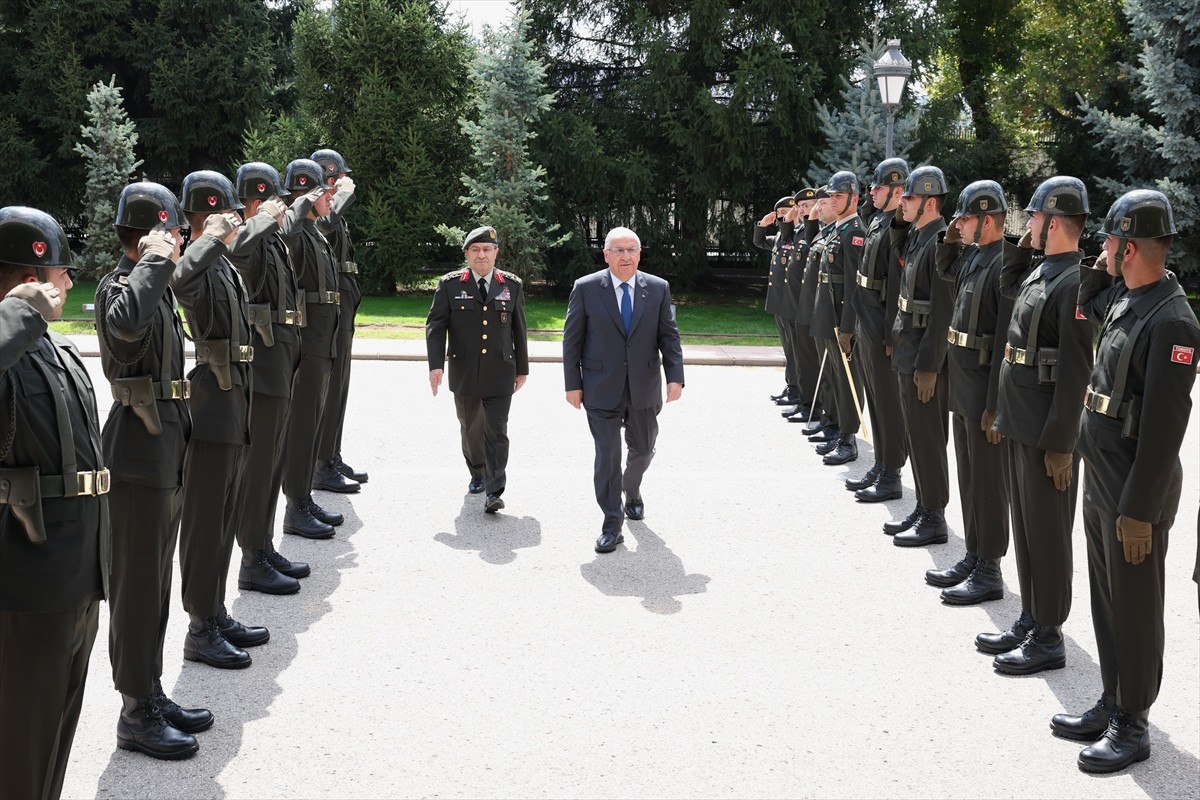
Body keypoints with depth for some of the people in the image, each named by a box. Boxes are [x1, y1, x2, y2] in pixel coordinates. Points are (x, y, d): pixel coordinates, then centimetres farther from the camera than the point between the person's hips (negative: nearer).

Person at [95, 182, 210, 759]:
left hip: (166, 455, 10)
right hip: (138, 458, -9)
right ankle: (136, 715, 10)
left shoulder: (157, 286, 13)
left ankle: (151, 696, 27)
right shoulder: (118, 287, -17)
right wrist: (154, 260, -30)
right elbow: (127, 323, -42)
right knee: (137, 587, 0)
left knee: (155, 584, 16)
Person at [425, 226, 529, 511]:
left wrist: (522, 368, 10)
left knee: (496, 432, -6)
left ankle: (494, 491, -5)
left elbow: (519, 330, 9)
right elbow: (435, 325, -2)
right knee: (470, 429, 14)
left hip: (500, 373, -1)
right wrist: (436, 364, -12)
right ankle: (477, 474, 36)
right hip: (464, 373, 1)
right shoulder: (450, 284, 0)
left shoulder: (512, 285, 4)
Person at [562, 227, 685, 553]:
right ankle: (612, 525, 3)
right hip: (602, 389, -3)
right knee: (607, 454, -4)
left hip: (644, 389, 3)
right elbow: (572, 339, -2)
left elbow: (669, 336, 2)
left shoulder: (658, 288, 1)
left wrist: (675, 376, -9)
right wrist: (573, 383, -5)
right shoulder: (586, 288, -5)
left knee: (643, 448, 17)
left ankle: (631, 492, 48)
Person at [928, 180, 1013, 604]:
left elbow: (1006, 340, -22)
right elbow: (944, 271, 32)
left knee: (988, 481, 1)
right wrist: (951, 240, 11)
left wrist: (996, 405, -22)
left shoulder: (1005, 265, -19)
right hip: (962, 385, 9)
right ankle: (972, 558, 27)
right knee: (969, 477, 16)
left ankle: (989, 572, 10)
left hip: (987, 390, -9)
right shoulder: (972, 257, 8)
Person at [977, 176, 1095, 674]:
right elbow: (1006, 286, 34)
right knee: (1024, 525, 16)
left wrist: (1061, 443, -21)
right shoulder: (1038, 270, 9)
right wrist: (1022, 246, 15)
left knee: (1046, 533, 1)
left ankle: (1049, 638, 12)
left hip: (1048, 432, -9)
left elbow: (1075, 370, -21)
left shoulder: (1075, 282, -19)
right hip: (1020, 423, 9)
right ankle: (1030, 620, 28)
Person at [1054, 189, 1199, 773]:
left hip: (1136, 493, -9)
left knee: (1134, 610, 4)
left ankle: (1132, 726, 17)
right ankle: (1111, 705, 31)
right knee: (1106, 602, 18)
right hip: (1099, 482, 9)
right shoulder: (1124, 298, 4)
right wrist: (1102, 267, 8)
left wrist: (1138, 510, -22)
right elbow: (1085, 302, 30)